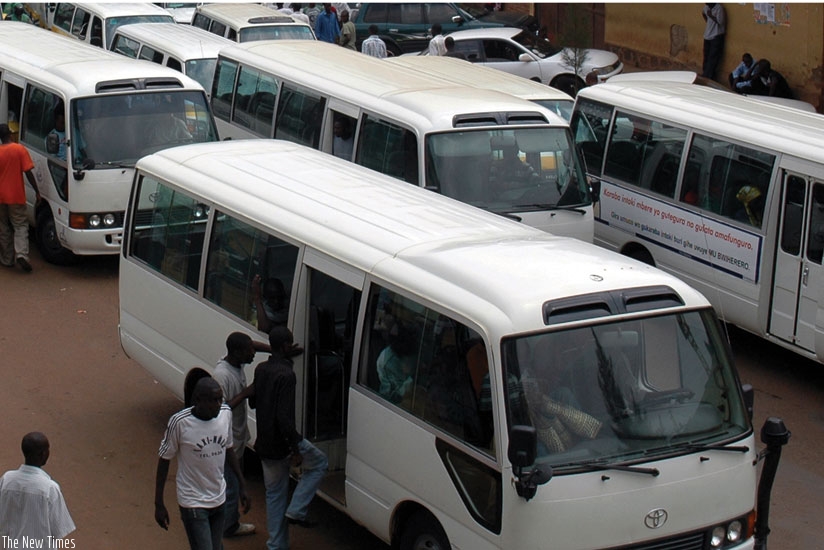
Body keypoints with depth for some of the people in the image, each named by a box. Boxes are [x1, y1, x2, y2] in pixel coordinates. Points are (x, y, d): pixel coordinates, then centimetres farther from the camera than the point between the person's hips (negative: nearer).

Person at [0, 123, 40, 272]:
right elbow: (28, 172, -10)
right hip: (16, 196, -1)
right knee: (21, 226, 5)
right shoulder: (20, 150, -8)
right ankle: (21, 254, -16)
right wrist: (37, 191, -3)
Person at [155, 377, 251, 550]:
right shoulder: (179, 422, -19)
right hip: (193, 503, -5)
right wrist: (159, 504, -7)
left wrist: (242, 486, 13)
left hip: (219, 499, 6)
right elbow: (164, 460, -9)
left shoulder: (225, 413, -4)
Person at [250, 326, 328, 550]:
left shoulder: (261, 369, 4)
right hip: (282, 441, -8)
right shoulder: (286, 374, -21)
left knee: (274, 494, 16)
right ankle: (296, 511, 8)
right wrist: (296, 448, -20)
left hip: (264, 444, 8)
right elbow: (284, 416, -25)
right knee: (319, 463, 17)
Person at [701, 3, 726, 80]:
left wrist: (711, 16, -22)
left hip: (716, 37, -8)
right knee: (706, 57, 11)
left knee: (712, 57, -8)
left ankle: (707, 77, -8)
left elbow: (720, 22, -18)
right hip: (707, 36, 8)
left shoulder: (719, 8, -15)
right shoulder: (707, 7, 7)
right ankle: (704, 76, 18)